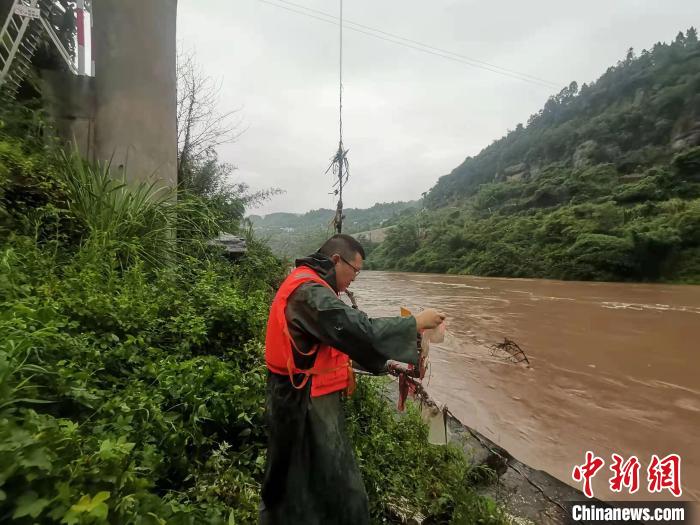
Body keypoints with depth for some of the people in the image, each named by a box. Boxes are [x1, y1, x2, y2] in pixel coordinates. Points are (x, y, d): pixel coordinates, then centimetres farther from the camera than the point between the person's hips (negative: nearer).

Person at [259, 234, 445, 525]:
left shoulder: (308, 286, 10)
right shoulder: (308, 290, -24)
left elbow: (341, 338, 14)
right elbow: (358, 330, -31)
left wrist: (384, 364, 10)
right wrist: (416, 323, -20)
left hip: (309, 399, 10)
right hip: (304, 405, -10)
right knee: (328, 484, 8)